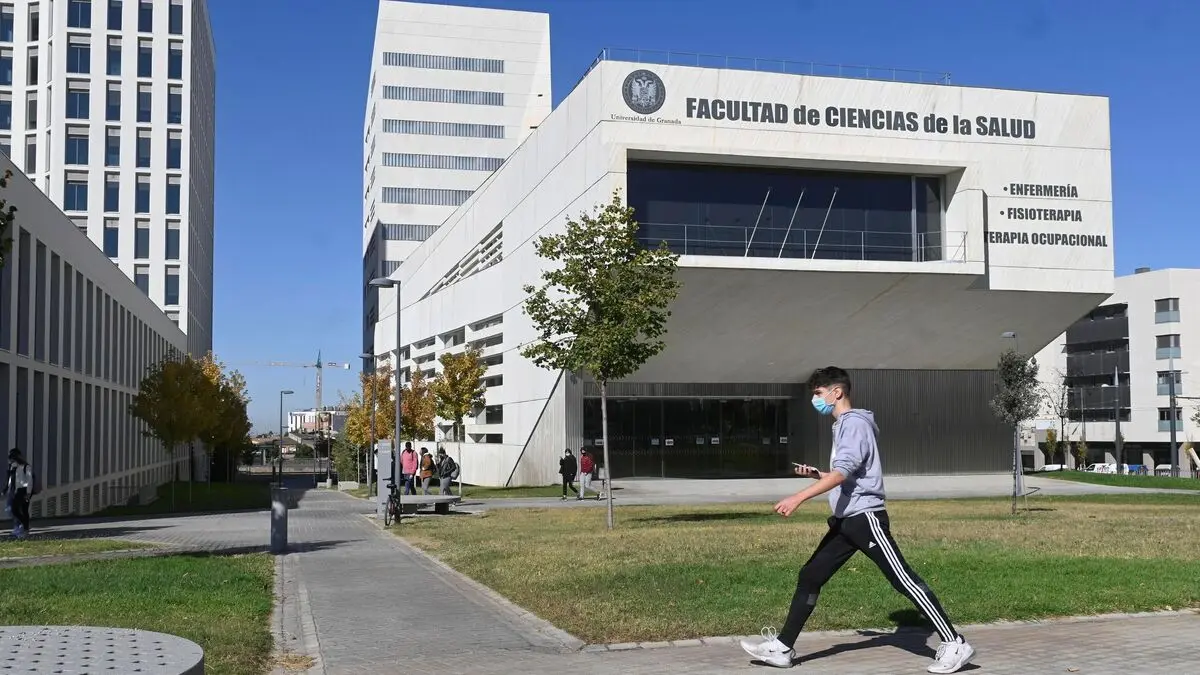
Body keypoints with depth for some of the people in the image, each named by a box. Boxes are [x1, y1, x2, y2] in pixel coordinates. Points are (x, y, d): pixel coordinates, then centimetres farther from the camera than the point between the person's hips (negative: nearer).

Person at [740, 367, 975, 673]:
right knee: (810, 576, 7)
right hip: (847, 520, 10)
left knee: (904, 581, -8)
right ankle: (782, 648, 10)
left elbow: (843, 472, -25)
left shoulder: (854, 423, -12)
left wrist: (799, 497, -30)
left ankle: (955, 644, -1)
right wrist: (815, 474, 12)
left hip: (865, 517, -10)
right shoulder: (842, 425, 19)